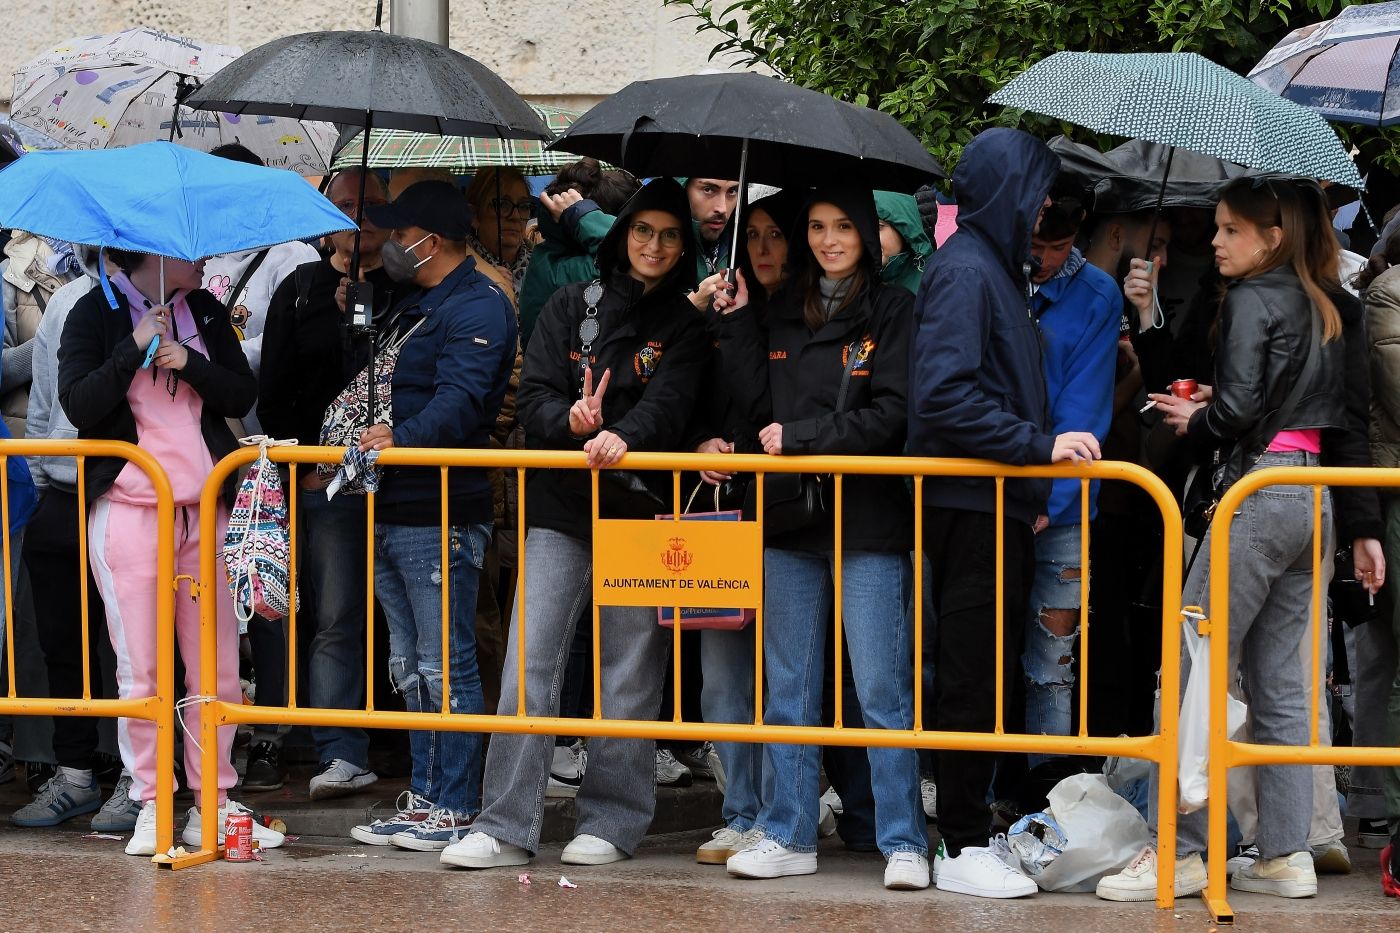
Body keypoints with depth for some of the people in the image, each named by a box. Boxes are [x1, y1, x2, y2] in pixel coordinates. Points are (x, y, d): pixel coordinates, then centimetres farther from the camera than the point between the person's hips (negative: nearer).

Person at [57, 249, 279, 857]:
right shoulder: (95, 313, 0)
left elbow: (244, 395, 8)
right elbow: (79, 405, -10)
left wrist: (190, 363, -7)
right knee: (141, 669, -4)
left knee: (217, 667, 2)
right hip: (128, 508, -4)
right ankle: (150, 806, 4)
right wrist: (134, 348, -17)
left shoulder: (205, 311, 13)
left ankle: (212, 804, 10)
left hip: (205, 509, 4)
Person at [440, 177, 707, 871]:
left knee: (629, 671, 0)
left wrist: (623, 436, -29)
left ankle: (610, 821, 10)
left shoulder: (687, 324, 6)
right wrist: (571, 419, -17)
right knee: (528, 661, -5)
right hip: (560, 508, 1)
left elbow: (669, 402, -10)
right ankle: (506, 827, -5)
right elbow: (533, 397, 5)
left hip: (641, 510, -1)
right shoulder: (571, 306, 12)